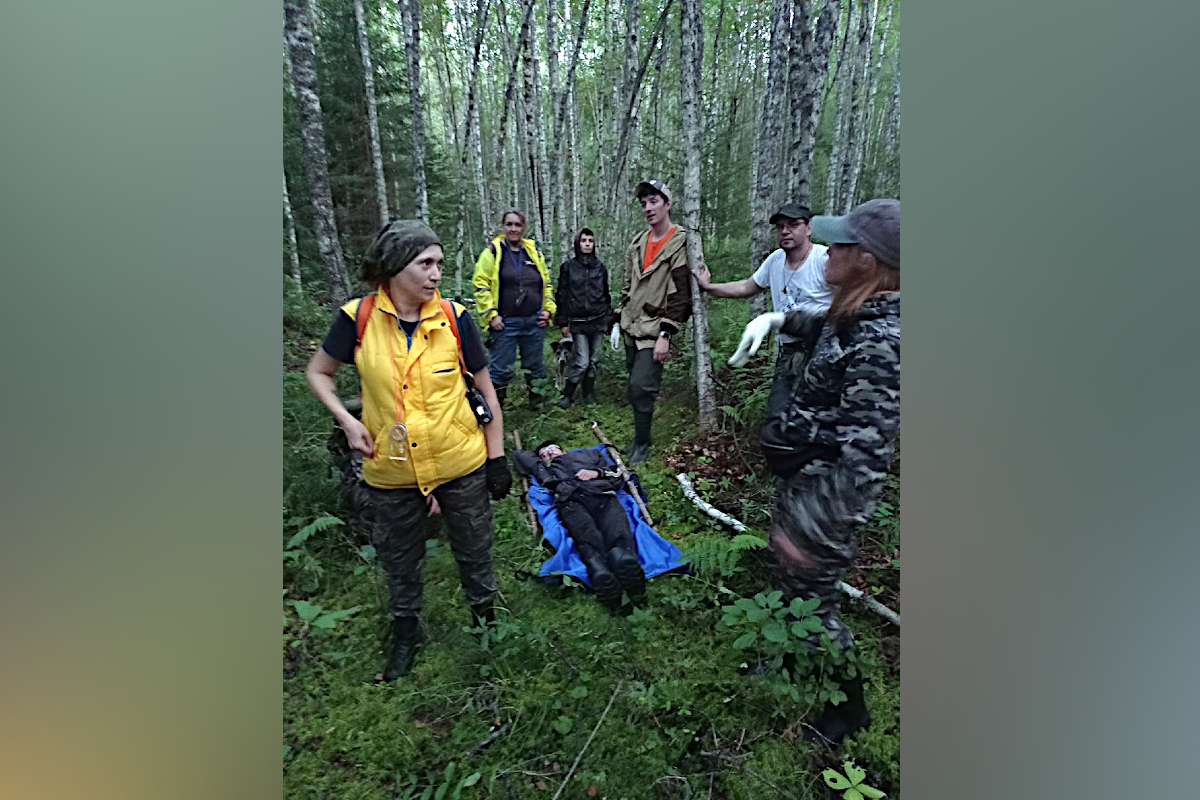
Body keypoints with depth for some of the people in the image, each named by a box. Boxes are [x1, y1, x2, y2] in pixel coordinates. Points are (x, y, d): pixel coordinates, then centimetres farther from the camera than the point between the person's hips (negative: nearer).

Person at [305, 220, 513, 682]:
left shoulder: (453, 317, -10)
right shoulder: (357, 318, -10)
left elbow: (485, 388, -2)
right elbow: (317, 373, 5)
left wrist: (497, 456, -2)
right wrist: (347, 421, -11)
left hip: (462, 465, 0)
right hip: (391, 471, 1)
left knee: (474, 553, 17)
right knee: (399, 562, 21)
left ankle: (484, 620, 46)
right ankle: (405, 635, 49)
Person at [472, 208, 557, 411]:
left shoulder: (534, 252, 11)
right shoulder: (493, 251, -2)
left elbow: (546, 283, 19)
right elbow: (480, 284, -5)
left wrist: (548, 309, 8)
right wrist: (491, 315, -11)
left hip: (534, 322, 4)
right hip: (504, 322, -4)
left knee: (535, 366, 15)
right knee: (500, 368, 1)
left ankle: (536, 401, 33)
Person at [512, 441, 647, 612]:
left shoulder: (590, 454, 42)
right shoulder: (543, 468, 43)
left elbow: (617, 473, 29)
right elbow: (519, 454, 56)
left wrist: (596, 473, 13)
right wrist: (539, 455, 56)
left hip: (603, 496, 1)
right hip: (571, 502, 0)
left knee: (617, 533, -34)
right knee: (588, 538, -35)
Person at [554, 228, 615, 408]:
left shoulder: (600, 267, 9)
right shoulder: (568, 266, 1)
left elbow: (606, 294, 15)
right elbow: (561, 295, 1)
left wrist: (609, 319, 13)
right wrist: (563, 322, -3)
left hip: (598, 320, 3)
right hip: (578, 322, -3)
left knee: (593, 360, 7)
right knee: (582, 361, -10)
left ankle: (589, 393, 23)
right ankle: (567, 395, 6)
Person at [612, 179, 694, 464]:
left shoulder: (680, 244, -10)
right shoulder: (637, 243, 13)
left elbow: (680, 295, -14)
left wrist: (666, 335, -18)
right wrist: (619, 323, 15)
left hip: (654, 331, -7)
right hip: (632, 329, 7)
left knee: (640, 386, -13)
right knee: (637, 385, 13)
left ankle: (642, 444, 4)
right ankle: (640, 437, 28)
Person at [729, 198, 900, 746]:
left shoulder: (881, 342, -29)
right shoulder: (854, 317, 0)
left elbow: (864, 454, -30)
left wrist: (813, 527, -28)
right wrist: (778, 318, 20)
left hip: (826, 493, -9)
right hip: (802, 478, 10)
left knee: (812, 600, 10)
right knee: (786, 579, 27)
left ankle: (849, 705, 36)